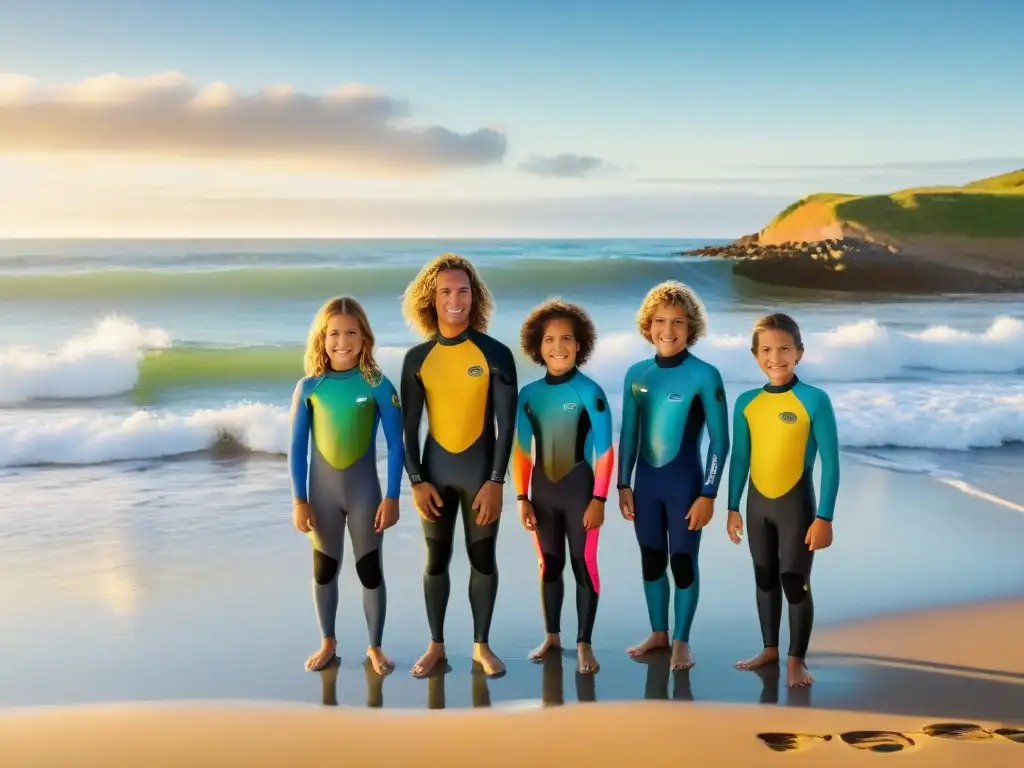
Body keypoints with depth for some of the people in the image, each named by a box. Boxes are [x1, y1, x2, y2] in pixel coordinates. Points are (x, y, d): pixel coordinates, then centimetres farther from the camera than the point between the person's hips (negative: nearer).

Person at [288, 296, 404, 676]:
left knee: (369, 567, 7)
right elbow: (297, 446, -1)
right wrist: (299, 500, -4)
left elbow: (396, 445, -7)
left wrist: (392, 497, -9)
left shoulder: (377, 385, -10)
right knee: (324, 568, 15)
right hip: (322, 490, 2)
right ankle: (328, 642, 32)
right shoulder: (309, 387, -6)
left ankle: (375, 647, 23)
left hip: (364, 490, -2)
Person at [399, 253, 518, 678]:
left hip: (480, 469, -1)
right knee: (436, 560, 8)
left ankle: (482, 645, 19)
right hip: (435, 470, 2)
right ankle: (436, 644, 21)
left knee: (482, 558, 6)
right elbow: (409, 425, 2)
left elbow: (506, 422, -8)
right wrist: (416, 480, -5)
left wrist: (496, 481, -12)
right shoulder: (417, 358, -1)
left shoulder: (495, 353, -7)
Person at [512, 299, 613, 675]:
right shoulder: (528, 394, 1)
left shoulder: (589, 391, -10)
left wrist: (599, 499, -13)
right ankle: (551, 637, 27)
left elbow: (604, 450, -9)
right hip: (543, 490, 4)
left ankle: (584, 644, 12)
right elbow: (521, 449, 6)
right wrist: (522, 498, 3)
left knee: (584, 565, 2)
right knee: (548, 566, 14)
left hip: (579, 489, -4)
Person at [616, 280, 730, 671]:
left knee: (683, 561, 5)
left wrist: (708, 493, -12)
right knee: (651, 560, 14)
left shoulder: (704, 375, -11)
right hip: (645, 482, 5)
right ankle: (658, 633, 31)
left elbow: (720, 440, -10)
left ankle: (681, 640, 20)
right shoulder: (636, 374, 2)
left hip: (685, 482, -4)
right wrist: (623, 485, 8)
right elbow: (628, 434, 10)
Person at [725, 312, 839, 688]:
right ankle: (770, 649, 32)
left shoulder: (815, 400, -13)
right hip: (757, 503, 5)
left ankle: (796, 659, 17)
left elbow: (830, 463, -11)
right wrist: (732, 508, 8)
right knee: (765, 579, 17)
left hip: (796, 503, -4)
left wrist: (824, 517, -13)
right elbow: (739, 458, 8)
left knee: (796, 583, 3)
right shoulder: (746, 402, -1)